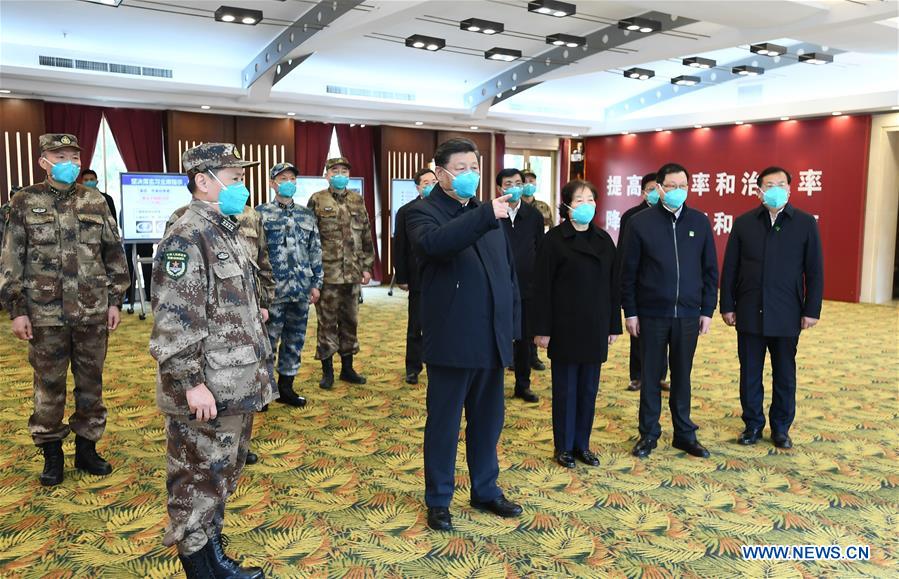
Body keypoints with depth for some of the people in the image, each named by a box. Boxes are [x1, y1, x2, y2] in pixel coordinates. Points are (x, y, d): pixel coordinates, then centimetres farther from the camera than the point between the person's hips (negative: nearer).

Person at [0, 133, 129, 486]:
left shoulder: (96, 202, 5)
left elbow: (114, 254, 8)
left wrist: (115, 301, 4)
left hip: (92, 311, 2)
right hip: (45, 313, -1)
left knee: (91, 383, 10)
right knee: (49, 385, 8)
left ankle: (86, 448, 24)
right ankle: (51, 453, 23)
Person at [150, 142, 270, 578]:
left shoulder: (226, 232, 13)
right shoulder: (186, 239, -17)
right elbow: (173, 321, -22)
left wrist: (256, 370, 20)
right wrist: (191, 382, -23)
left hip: (237, 387, 10)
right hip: (208, 393, -10)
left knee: (224, 476, 19)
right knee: (199, 481, 5)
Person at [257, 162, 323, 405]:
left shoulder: (306, 215, 11)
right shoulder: (260, 213, -2)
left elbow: (315, 251, 13)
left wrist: (316, 283, 8)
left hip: (301, 290, 5)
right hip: (272, 290, -4)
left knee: (295, 340, 11)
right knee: (268, 340, 3)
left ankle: (286, 387, 24)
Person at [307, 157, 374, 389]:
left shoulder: (358, 201, 10)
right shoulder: (317, 201, -1)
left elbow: (366, 237, 12)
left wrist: (367, 266, 7)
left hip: (353, 273, 4)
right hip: (327, 272, -3)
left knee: (350, 321, 11)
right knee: (327, 322, 3)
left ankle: (347, 368, 24)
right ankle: (327, 371, 15)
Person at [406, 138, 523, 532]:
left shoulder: (487, 214, 13)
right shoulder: (424, 213, -6)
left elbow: (508, 272, 15)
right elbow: (434, 243, -31)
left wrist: (512, 326, 10)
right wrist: (485, 216, -37)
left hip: (491, 341, 6)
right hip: (452, 342, -6)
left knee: (487, 422, 17)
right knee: (444, 424, 7)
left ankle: (485, 491, 33)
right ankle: (438, 500, 23)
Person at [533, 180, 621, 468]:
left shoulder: (604, 240, 7)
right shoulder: (554, 239, -7)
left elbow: (613, 285, 10)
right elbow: (542, 287, -9)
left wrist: (614, 325, 7)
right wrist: (542, 329, -12)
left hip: (595, 328, 5)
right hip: (565, 327, -4)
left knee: (589, 389, 11)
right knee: (566, 388, 5)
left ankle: (582, 444, 24)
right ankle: (564, 446, 19)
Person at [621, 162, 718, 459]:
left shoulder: (700, 222, 3)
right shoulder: (640, 222, -4)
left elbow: (710, 270, 6)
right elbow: (628, 272, -3)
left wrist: (707, 310, 3)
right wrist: (630, 312, -4)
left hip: (688, 314, 2)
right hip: (651, 313, -2)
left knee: (682, 376, 12)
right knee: (651, 376, 9)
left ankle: (684, 433, 25)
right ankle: (649, 433, 22)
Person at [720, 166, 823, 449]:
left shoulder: (805, 223, 1)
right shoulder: (743, 223, 3)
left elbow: (815, 271, 1)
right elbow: (729, 268, 4)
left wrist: (811, 310, -3)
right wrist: (727, 306, 1)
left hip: (787, 316, -1)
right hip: (749, 313, 1)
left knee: (784, 375, 10)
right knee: (749, 373, 9)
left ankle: (781, 428, 24)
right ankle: (753, 424, 23)